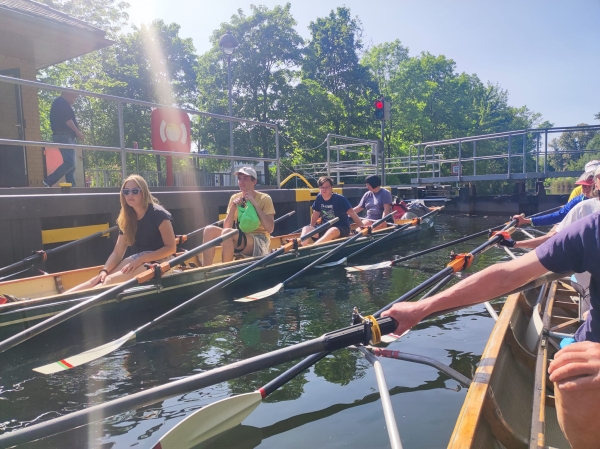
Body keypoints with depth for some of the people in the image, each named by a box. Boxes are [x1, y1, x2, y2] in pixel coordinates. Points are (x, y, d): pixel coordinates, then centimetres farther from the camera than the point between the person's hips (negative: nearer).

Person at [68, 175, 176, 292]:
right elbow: (117, 253, 3)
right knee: (100, 279, -15)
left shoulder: (158, 214, -11)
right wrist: (104, 270, -15)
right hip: (137, 260, 6)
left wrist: (141, 259, -20)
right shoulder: (127, 219, 8)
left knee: (110, 280, -25)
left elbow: (171, 248, -14)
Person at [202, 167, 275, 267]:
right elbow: (226, 227, 3)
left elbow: (270, 228, -16)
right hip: (240, 238, 5)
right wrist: (233, 207, -11)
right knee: (209, 230, -16)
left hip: (260, 241, -5)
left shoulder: (265, 198, -4)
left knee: (227, 233, -30)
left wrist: (255, 204, -17)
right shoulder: (234, 198, 8)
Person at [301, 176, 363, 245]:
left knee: (333, 231, -40)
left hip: (342, 229, -6)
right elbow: (315, 214, 13)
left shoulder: (340, 199, -14)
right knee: (306, 229, -15)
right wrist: (311, 228, 13)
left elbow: (353, 214, -18)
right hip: (326, 228, 6)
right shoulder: (319, 198, 0)